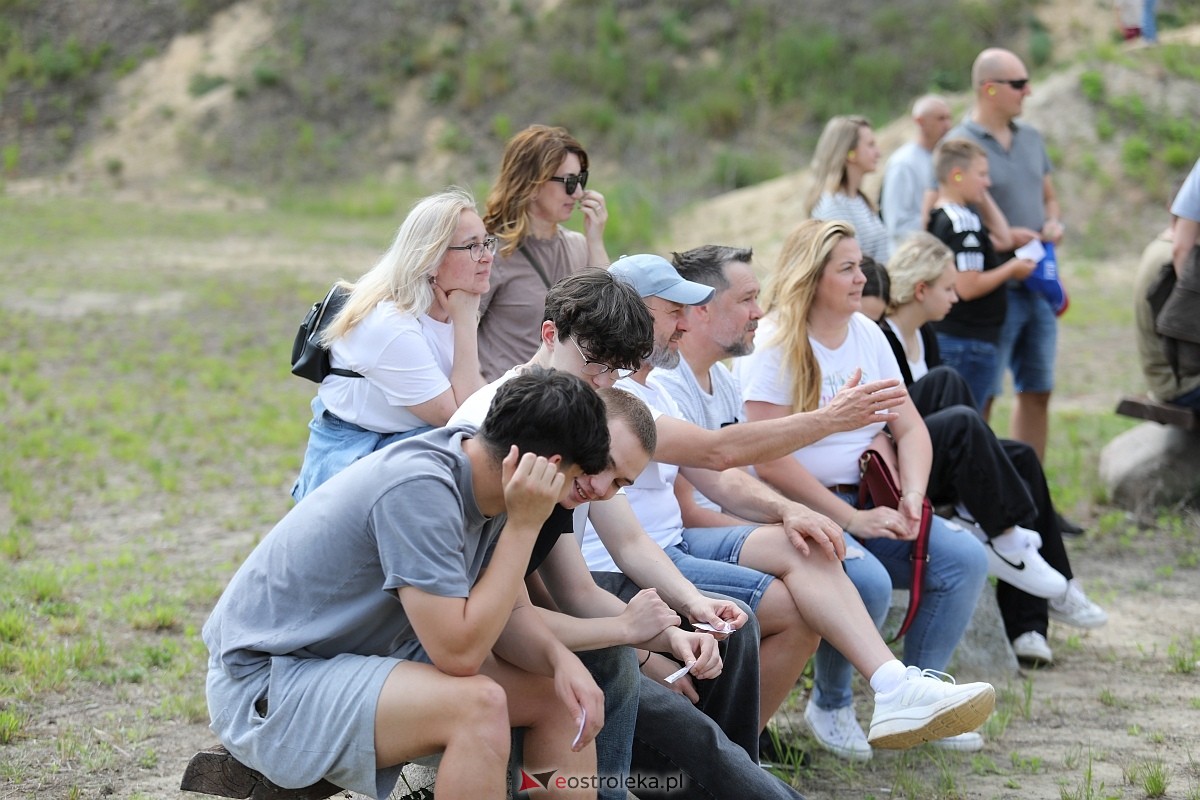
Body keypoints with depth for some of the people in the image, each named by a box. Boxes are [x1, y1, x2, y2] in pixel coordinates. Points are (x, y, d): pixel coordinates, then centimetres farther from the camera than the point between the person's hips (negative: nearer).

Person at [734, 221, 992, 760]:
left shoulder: (867, 335, 12)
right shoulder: (774, 345, -11)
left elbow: (910, 428, 12)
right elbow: (770, 462, -19)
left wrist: (912, 496, -8)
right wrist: (851, 519, -20)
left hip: (865, 504, 7)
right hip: (795, 511, -7)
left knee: (966, 558, -12)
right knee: (869, 583, -33)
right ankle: (829, 706, -4)